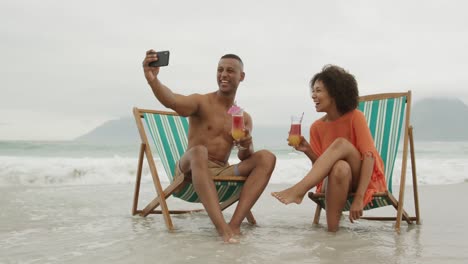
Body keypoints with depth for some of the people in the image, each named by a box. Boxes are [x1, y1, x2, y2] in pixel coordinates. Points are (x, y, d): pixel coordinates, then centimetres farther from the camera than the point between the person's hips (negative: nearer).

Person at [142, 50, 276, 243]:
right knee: (199, 151, -37)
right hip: (191, 170, -4)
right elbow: (172, 101, -24)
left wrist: (246, 147, -19)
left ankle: (235, 223, -31)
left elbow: (245, 158, 7)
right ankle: (221, 226, -50)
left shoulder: (244, 118, 13)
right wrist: (152, 80, -45)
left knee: (266, 157, -16)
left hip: (223, 174, 4)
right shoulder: (201, 102, -1)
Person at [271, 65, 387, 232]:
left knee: (341, 143, -31)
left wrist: (359, 198, -26)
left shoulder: (355, 117, -8)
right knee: (340, 167, -36)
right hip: (333, 179, 2)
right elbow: (322, 166, 3)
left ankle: (298, 191, -38)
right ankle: (332, 229, -34)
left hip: (364, 179, -2)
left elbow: (369, 156, -17)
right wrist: (308, 150, -18)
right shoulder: (317, 127, 4)